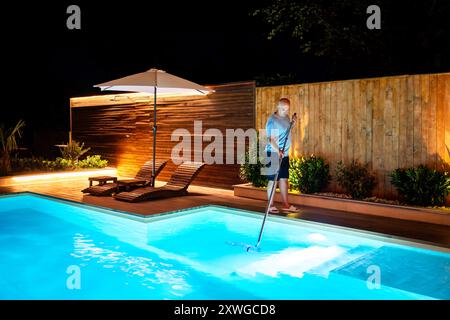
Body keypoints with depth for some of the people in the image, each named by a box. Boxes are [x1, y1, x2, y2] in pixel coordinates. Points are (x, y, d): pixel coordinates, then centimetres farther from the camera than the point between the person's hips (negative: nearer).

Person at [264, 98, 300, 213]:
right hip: (274, 154, -8)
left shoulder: (286, 117, 10)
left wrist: (293, 123, 6)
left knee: (284, 179, 12)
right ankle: (270, 206, 7)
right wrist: (278, 151, -35)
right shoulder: (272, 120, -16)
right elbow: (271, 139, -22)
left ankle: (285, 205, 20)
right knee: (273, 180, -2)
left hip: (284, 154, 8)